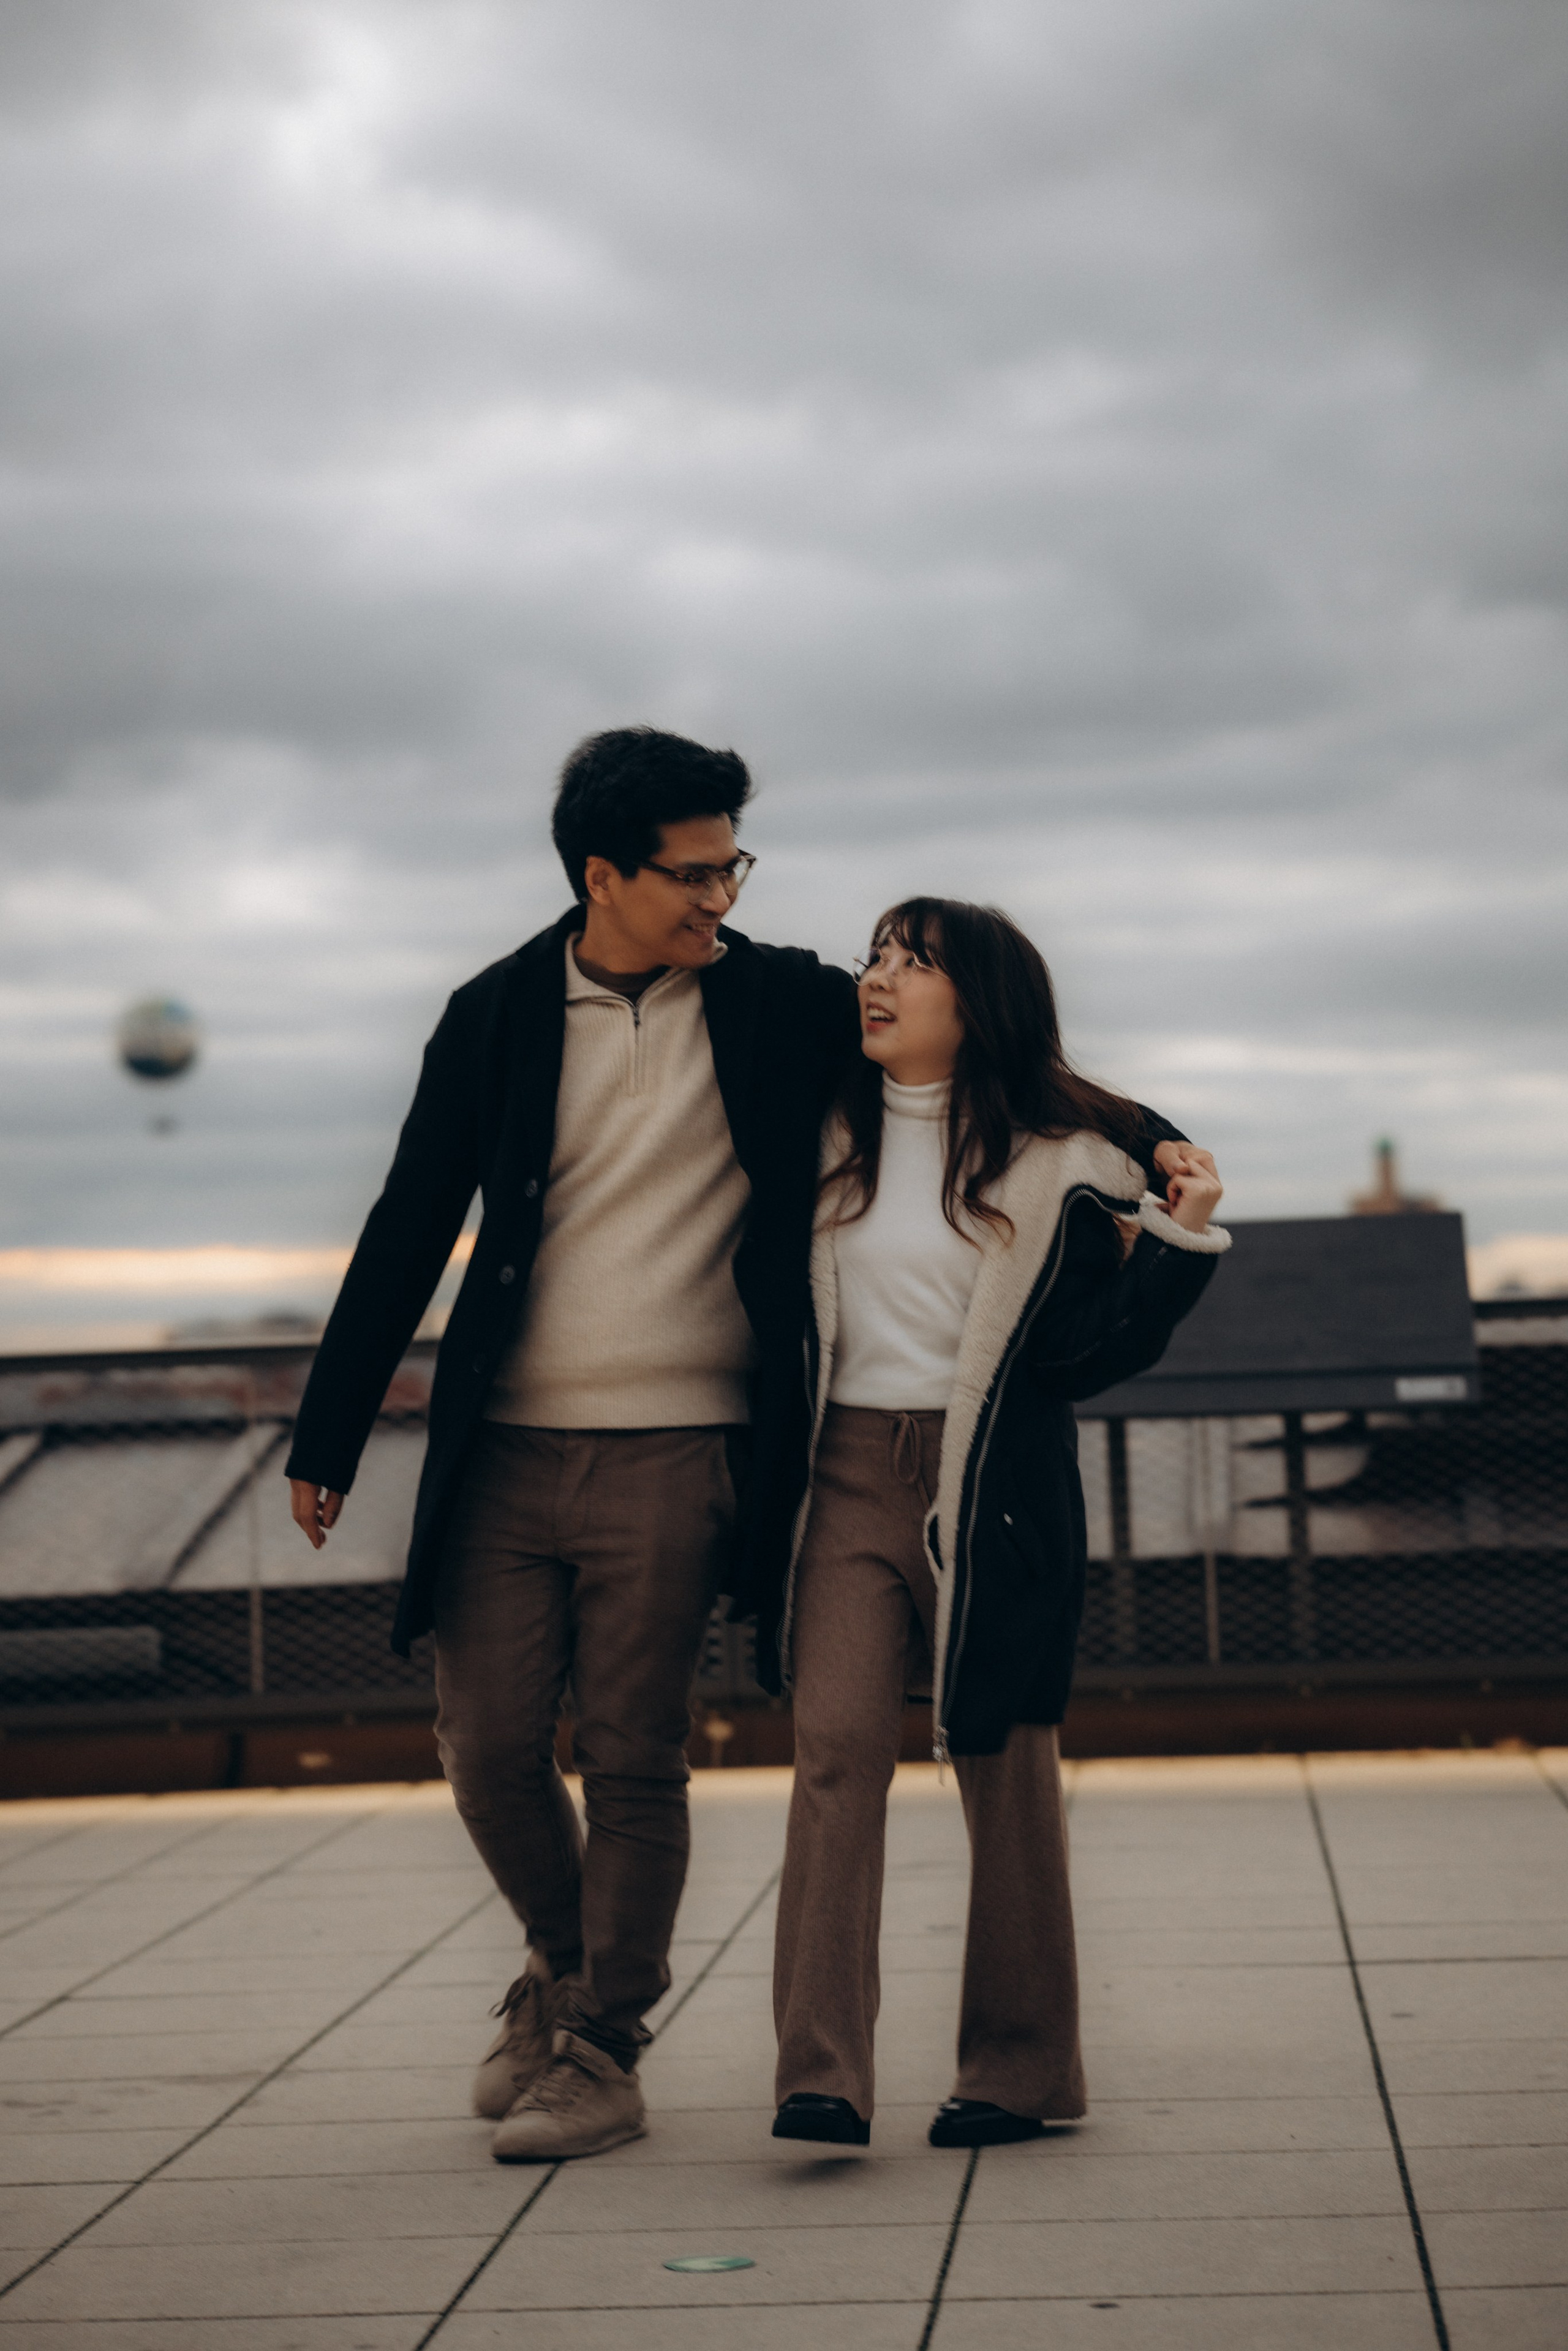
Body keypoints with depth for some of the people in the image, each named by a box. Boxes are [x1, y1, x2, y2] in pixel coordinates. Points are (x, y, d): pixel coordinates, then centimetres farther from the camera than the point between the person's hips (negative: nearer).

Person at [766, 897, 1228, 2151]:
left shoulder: (1061, 1156, -1)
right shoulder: (833, 1139, 10)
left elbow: (1097, 1350, -3)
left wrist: (1181, 1240, -14)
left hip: (996, 1482, -3)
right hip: (851, 1471, 3)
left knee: (1005, 1766, 4)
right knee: (836, 1742, -11)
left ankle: (1023, 2068, 17)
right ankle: (820, 2074, -14)